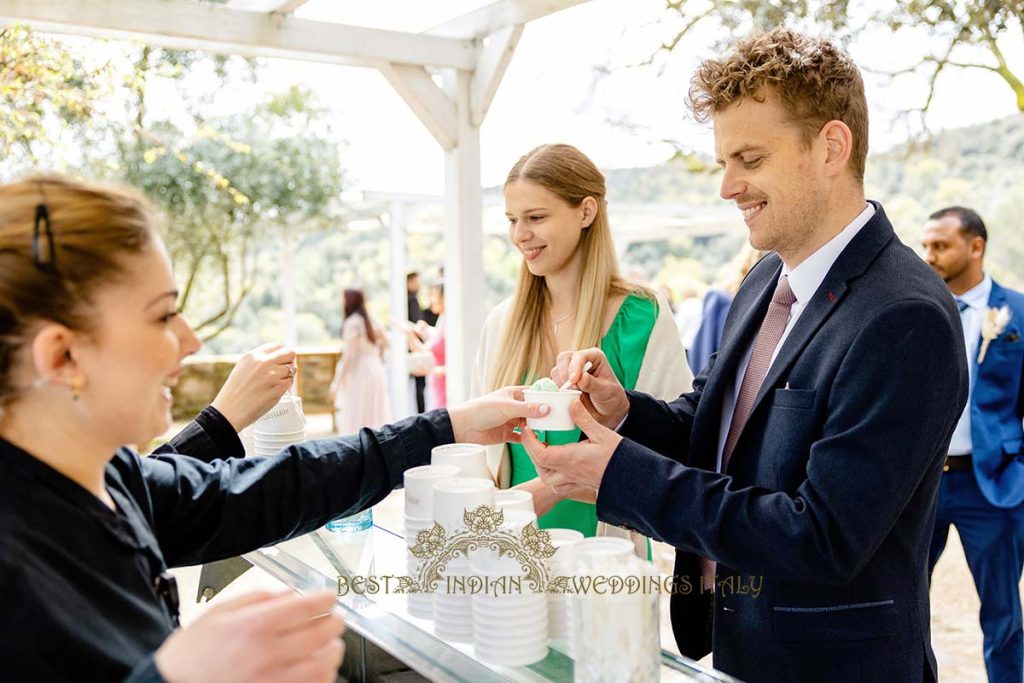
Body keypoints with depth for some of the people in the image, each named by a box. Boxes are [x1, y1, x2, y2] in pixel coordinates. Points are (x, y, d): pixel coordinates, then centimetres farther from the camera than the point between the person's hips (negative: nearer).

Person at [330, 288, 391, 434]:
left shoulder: (352, 322, -12)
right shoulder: (370, 320, 10)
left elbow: (349, 354, -15)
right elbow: (386, 343, 17)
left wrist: (337, 382, -12)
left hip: (359, 374, -8)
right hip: (376, 371, 8)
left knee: (355, 422, -4)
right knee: (375, 417, 11)